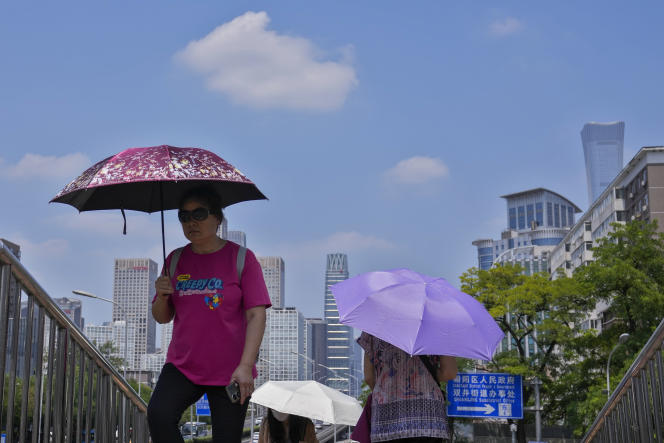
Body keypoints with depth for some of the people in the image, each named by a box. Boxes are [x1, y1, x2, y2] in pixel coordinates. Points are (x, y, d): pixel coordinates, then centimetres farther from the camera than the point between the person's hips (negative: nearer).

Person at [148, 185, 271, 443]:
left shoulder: (241, 258, -2)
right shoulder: (175, 260, 10)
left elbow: (256, 315, -8)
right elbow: (162, 318, 13)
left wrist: (246, 366, -18)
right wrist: (162, 296, -9)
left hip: (230, 373, -3)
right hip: (182, 366, 3)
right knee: (158, 415, -23)